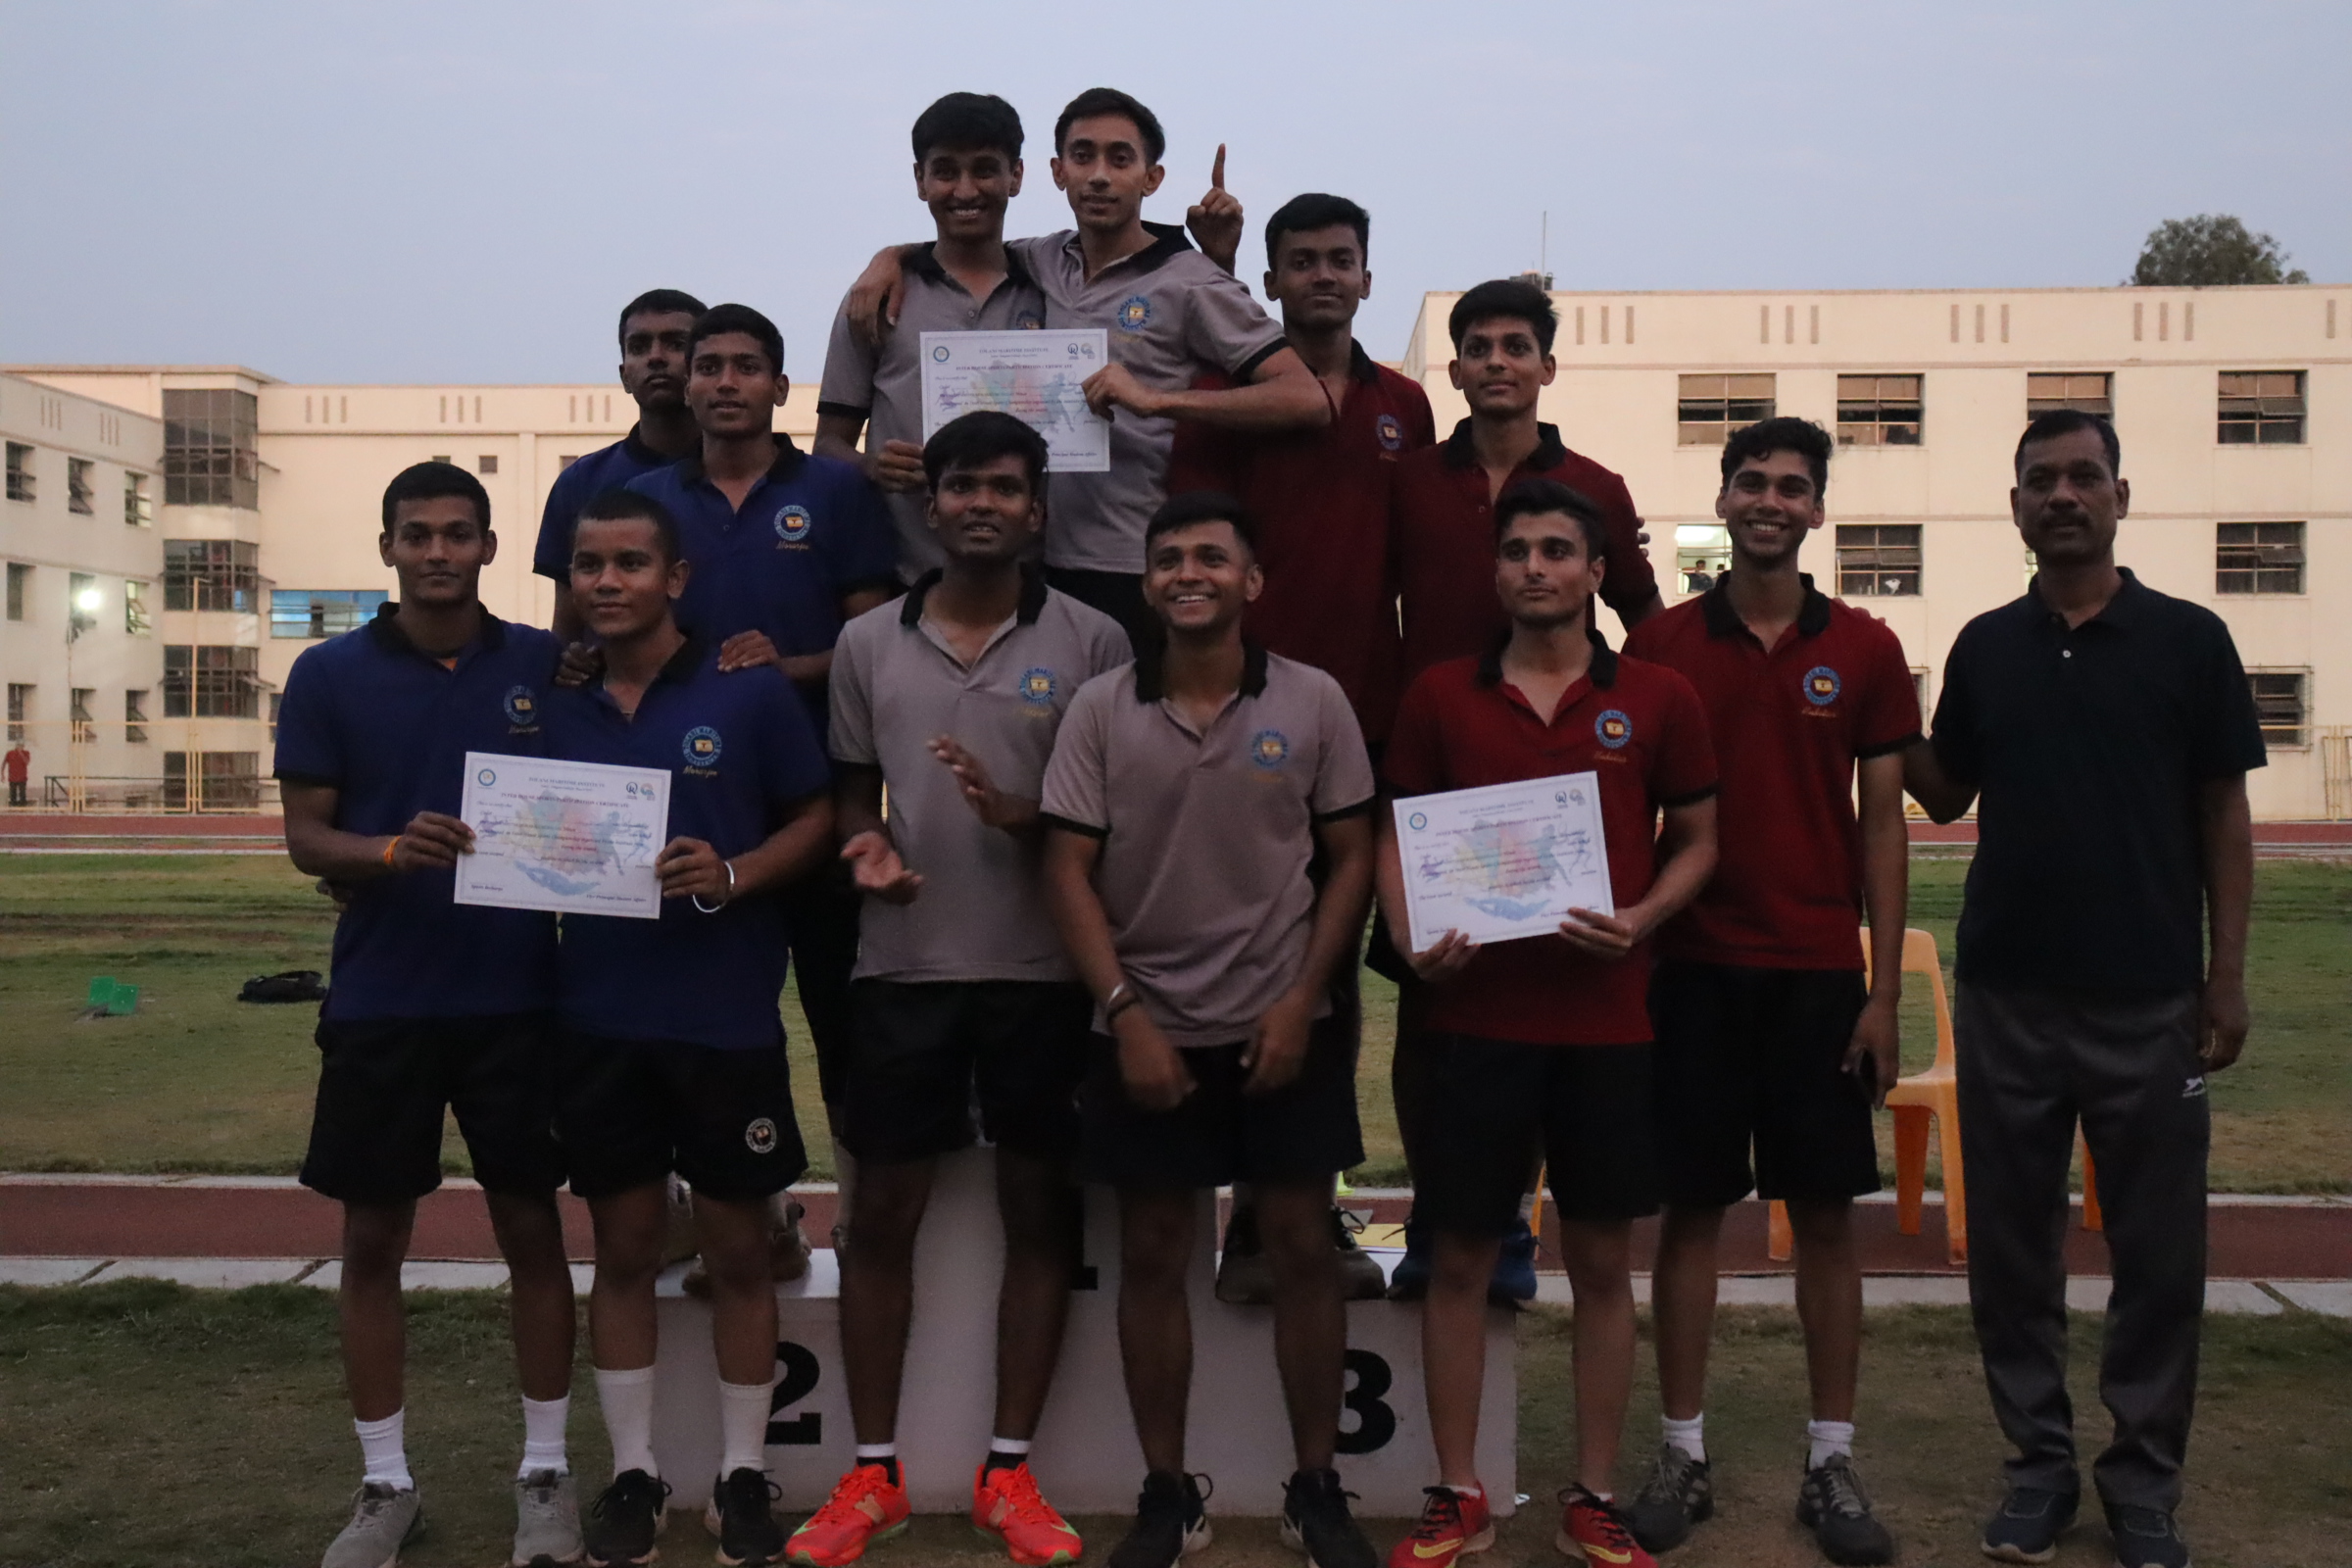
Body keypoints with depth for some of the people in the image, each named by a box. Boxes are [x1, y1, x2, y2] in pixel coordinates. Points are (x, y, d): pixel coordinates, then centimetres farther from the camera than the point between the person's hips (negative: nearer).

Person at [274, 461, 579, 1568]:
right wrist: (391, 850, -20)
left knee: (531, 1227, 7)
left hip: (518, 997, 0)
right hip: (380, 1001, 0)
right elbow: (305, 835, 0)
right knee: (372, 1239, 7)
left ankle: (545, 1472, 22)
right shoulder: (331, 674, 1)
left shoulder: (546, 666, 2)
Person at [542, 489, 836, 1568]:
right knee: (623, 1249, 11)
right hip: (599, 1020, 3)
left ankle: (743, 1474, 22)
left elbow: (816, 818, -1)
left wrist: (734, 874, -17)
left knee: (738, 1249, 8)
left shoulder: (749, 692, -4)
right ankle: (632, 1472, 24)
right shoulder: (555, 708, 6)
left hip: (727, 1019, -3)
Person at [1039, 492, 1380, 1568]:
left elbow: (1352, 857, 2)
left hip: (1283, 1024, 0)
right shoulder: (1100, 709, -1)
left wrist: (1301, 1000, -7)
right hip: (1147, 1026, 1)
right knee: (1152, 1258, 8)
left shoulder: (1314, 702, -2)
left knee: (1303, 1249, 6)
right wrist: (1125, 1012, -10)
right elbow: (1069, 871, -2)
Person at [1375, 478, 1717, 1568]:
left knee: (1602, 1261, 8)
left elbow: (1696, 840, 8)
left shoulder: (1657, 700, 2)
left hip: (1608, 1020, 0)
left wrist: (1641, 921, -11)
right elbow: (1398, 833, 8)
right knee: (1459, 1257, 6)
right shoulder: (1439, 696, 3)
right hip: (1474, 1016, 0)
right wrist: (1411, 939, -10)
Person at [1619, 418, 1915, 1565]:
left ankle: (1831, 1464, 18)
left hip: (1820, 973, 1)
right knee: (1691, 1210, 6)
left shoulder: (1863, 649, 3)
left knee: (1826, 1214, 6)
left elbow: (1882, 824, 4)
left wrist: (1884, 989, -1)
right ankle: (1682, 1455, 17)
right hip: (1695, 969, 0)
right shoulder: (1661, 644, 2)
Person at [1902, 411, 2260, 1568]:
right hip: (2005, 994, 2)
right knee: (2011, 1245, 8)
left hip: (2148, 997, -2)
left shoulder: (2187, 639, -1)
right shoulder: (1984, 647, 6)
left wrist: (2226, 977, -4)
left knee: (2158, 1252, 5)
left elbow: (2224, 817, 1)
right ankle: (2038, 1459, 21)